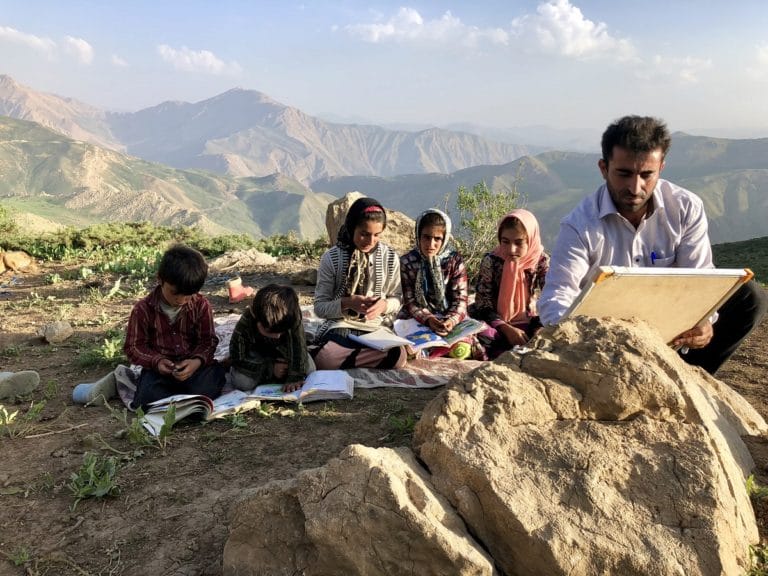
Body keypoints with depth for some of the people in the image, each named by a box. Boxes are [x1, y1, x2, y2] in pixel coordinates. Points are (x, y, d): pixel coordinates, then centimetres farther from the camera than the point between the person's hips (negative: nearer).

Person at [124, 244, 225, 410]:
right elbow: (133, 346, -1)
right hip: (159, 368, -1)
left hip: (192, 365, 1)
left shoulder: (201, 305, -5)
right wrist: (156, 361, -20)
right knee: (149, 398, -32)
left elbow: (208, 340, -2)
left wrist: (198, 360, -24)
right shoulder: (143, 309, -7)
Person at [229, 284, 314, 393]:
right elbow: (237, 359, -26)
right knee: (241, 381, -26)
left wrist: (295, 377, -43)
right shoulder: (245, 325, -36)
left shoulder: (293, 318, -37)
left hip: (284, 350, 1)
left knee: (309, 370, -21)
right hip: (256, 353, -1)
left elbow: (298, 346, -35)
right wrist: (270, 369, -28)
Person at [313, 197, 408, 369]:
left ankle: (344, 357, -10)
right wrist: (346, 303, -21)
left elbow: (397, 299, 9)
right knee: (324, 360, -35)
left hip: (377, 328, 2)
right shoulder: (331, 258, -4)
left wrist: (384, 304, -15)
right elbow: (320, 307, -2)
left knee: (398, 357, -32)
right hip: (341, 328, -2)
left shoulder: (390, 257, 2)